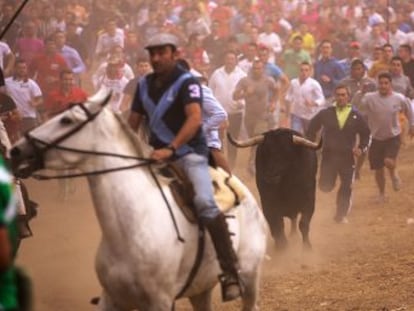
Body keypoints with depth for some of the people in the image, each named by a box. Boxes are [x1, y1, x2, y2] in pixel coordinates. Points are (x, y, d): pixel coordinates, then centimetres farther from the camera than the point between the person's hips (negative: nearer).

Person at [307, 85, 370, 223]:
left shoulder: (356, 116, 0)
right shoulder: (325, 113, -1)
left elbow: (365, 134, 9)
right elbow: (312, 128, 9)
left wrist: (361, 148, -6)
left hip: (347, 157, 0)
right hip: (329, 155, 0)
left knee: (346, 187, -1)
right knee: (325, 186, 1)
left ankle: (341, 215, 12)